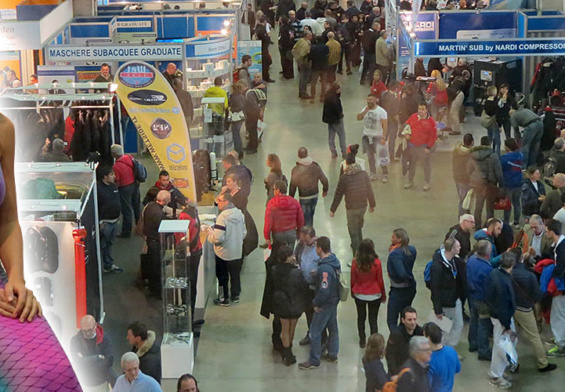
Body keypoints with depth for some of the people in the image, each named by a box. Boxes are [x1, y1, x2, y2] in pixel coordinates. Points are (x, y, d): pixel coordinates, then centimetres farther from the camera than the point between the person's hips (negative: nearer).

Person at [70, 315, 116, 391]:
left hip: (101, 384, 0)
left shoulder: (104, 339, -7)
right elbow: (77, 363, -18)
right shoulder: (75, 340, -8)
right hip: (84, 385, 0)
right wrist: (98, 357, -18)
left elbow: (109, 360, -18)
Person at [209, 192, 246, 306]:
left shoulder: (222, 217, -25)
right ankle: (235, 295, 32)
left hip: (224, 253, -6)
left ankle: (224, 299, 19)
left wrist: (210, 234, -8)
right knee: (235, 274, 20)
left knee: (222, 276, 10)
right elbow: (244, 233, 8)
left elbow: (218, 239, -26)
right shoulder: (240, 214, -3)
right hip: (238, 252, 6)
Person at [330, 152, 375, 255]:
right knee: (359, 228, 25)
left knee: (353, 233, 4)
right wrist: (372, 204, 16)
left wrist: (332, 209, 0)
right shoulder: (364, 174, -6)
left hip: (351, 208, -4)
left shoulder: (344, 178, -17)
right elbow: (370, 191, 2)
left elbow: (338, 195, -11)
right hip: (363, 206, 4)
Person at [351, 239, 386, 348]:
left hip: (359, 295, 1)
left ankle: (362, 341, 28)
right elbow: (380, 280, -8)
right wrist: (383, 295, 6)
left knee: (361, 318, 18)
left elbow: (353, 279, -3)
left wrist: (352, 292, 14)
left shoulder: (355, 262, -14)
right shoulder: (376, 262, -17)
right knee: (373, 319, 9)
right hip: (374, 296, -1)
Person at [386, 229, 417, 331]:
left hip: (398, 290, -8)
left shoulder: (394, 254, -25)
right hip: (411, 288, 8)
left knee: (391, 320, 0)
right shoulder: (412, 250, -2)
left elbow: (401, 274, -33)